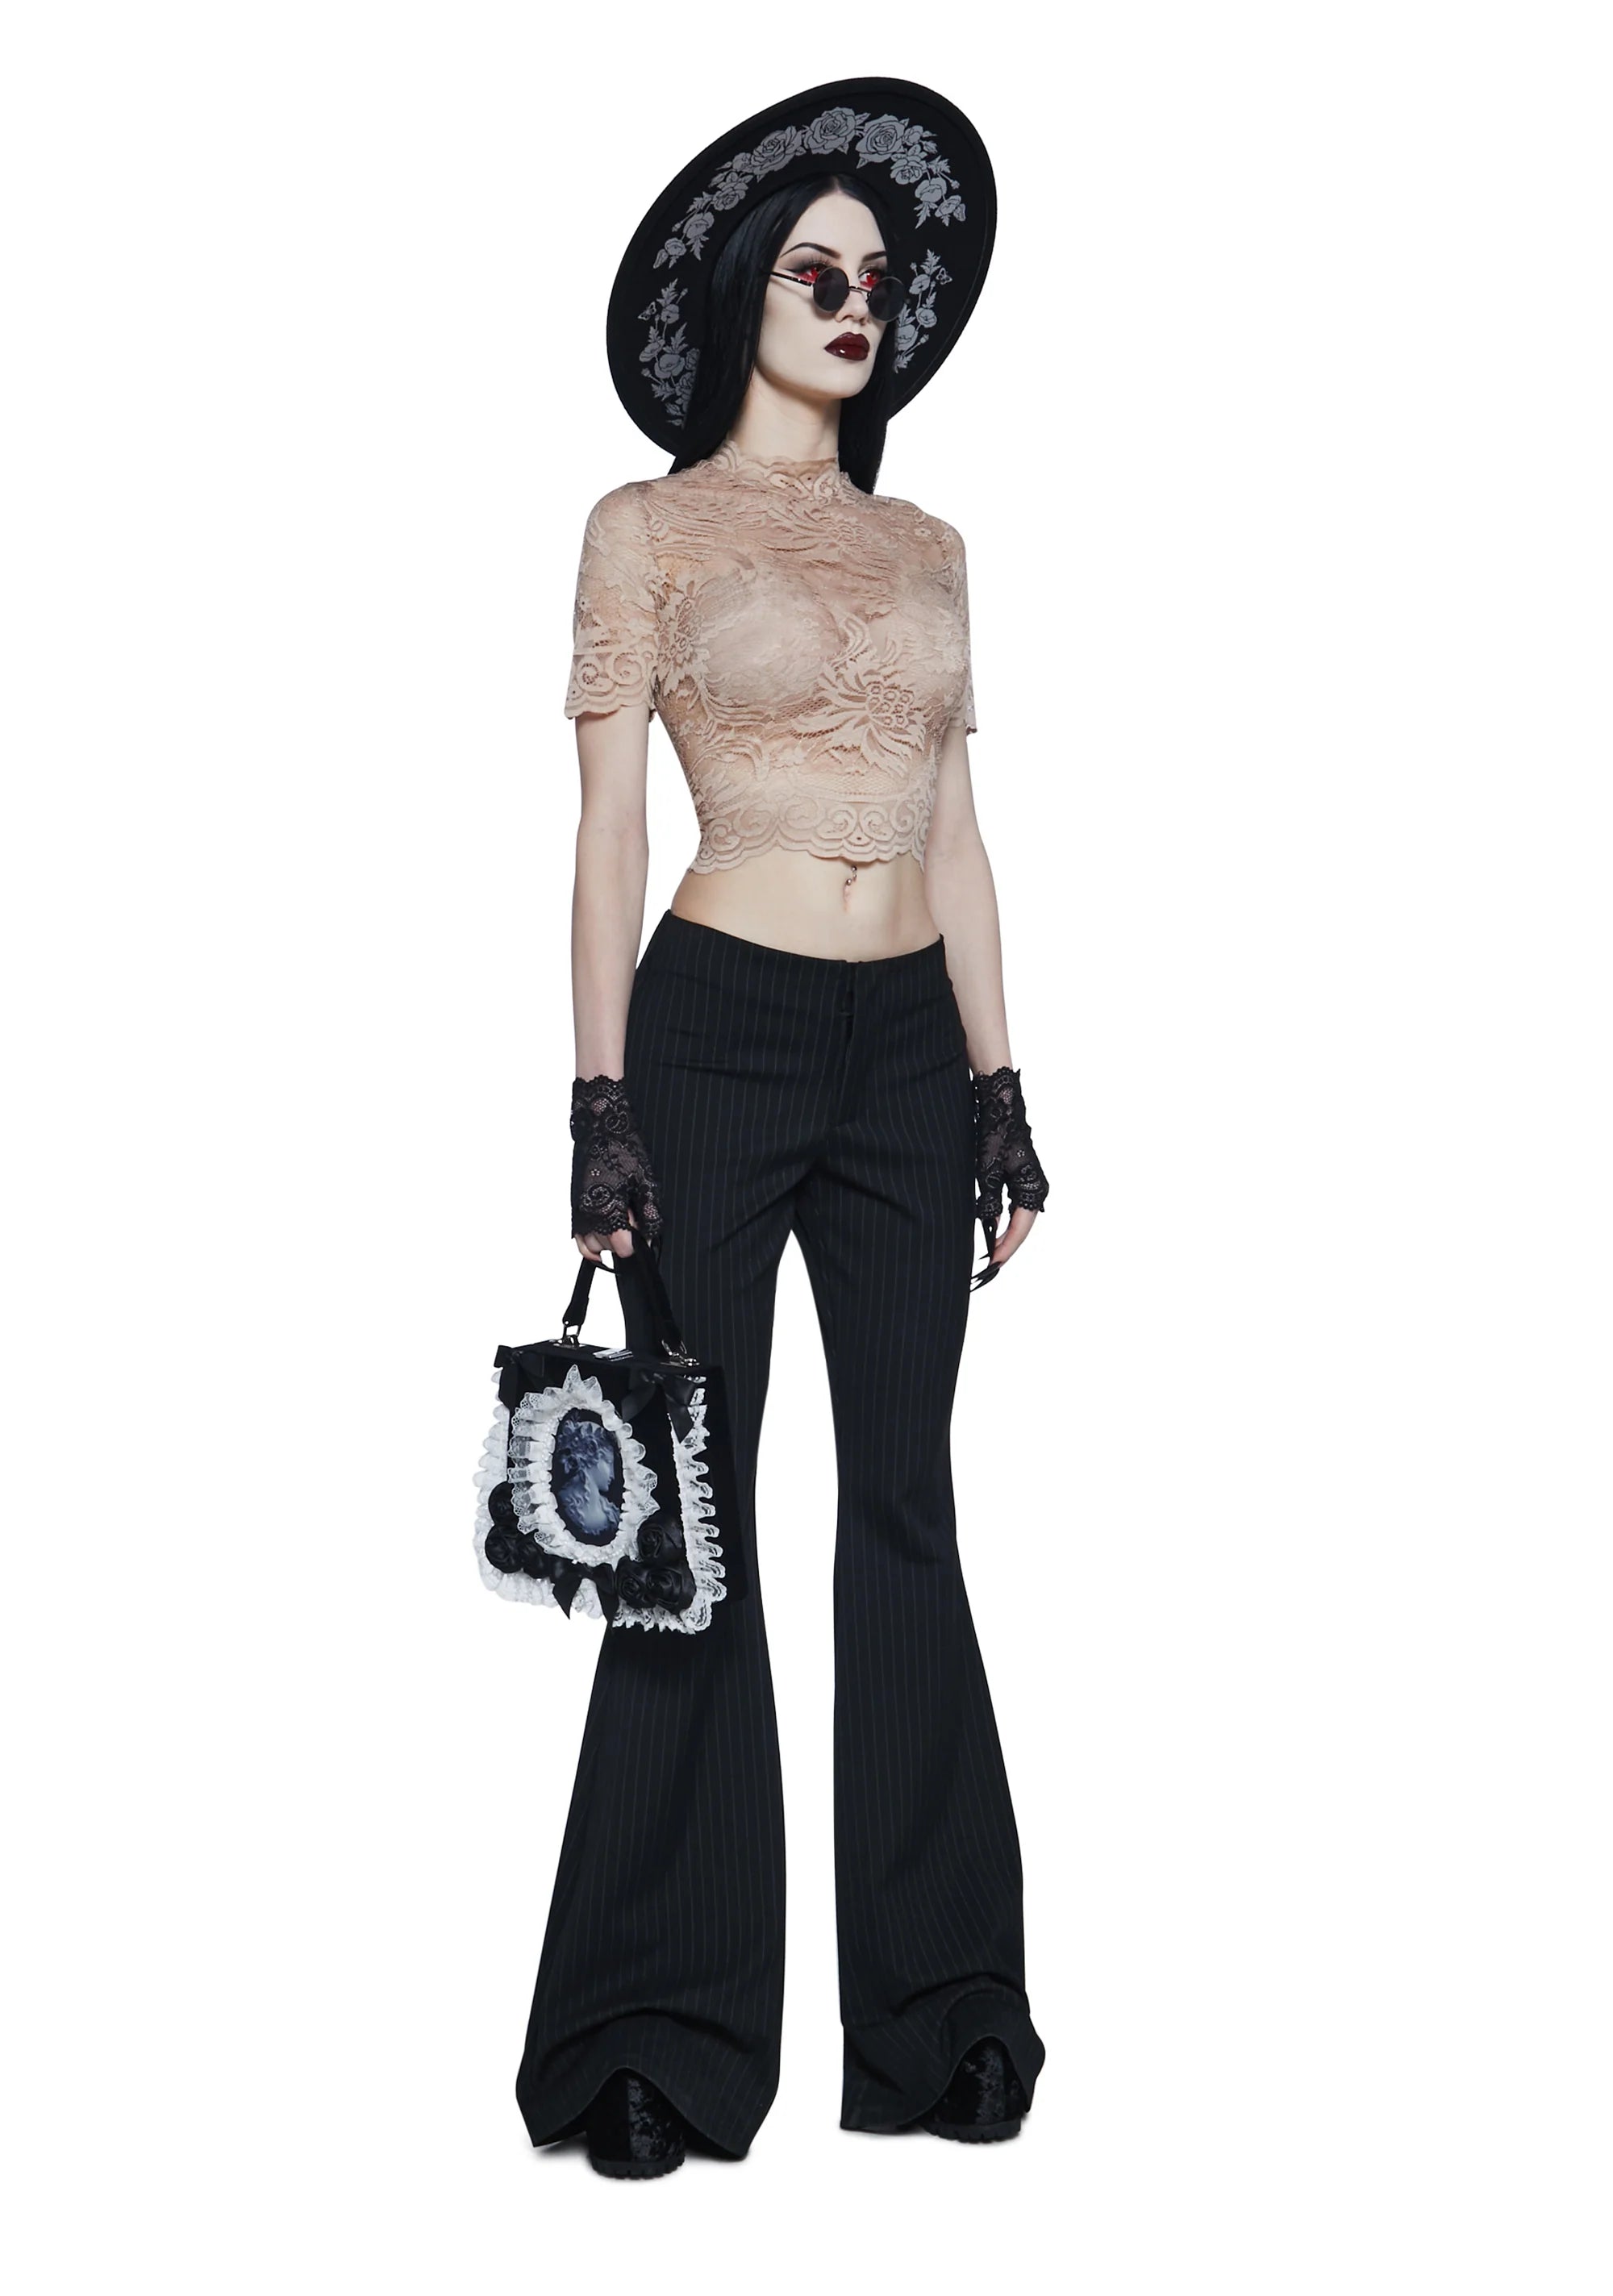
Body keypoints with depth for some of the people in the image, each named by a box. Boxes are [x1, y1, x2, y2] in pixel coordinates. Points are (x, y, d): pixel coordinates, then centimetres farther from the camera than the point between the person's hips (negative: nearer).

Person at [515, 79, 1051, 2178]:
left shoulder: (928, 548, 15)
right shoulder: (649, 528, 2)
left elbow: (955, 837, 15)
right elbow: (608, 828, -3)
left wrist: (1001, 1085, 10)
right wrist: (601, 1107, -10)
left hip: (910, 1047, 4)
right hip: (722, 1034, -4)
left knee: (906, 1506, 7)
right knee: (696, 1512, 0)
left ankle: (937, 2003, 18)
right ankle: (669, 2028, 12)